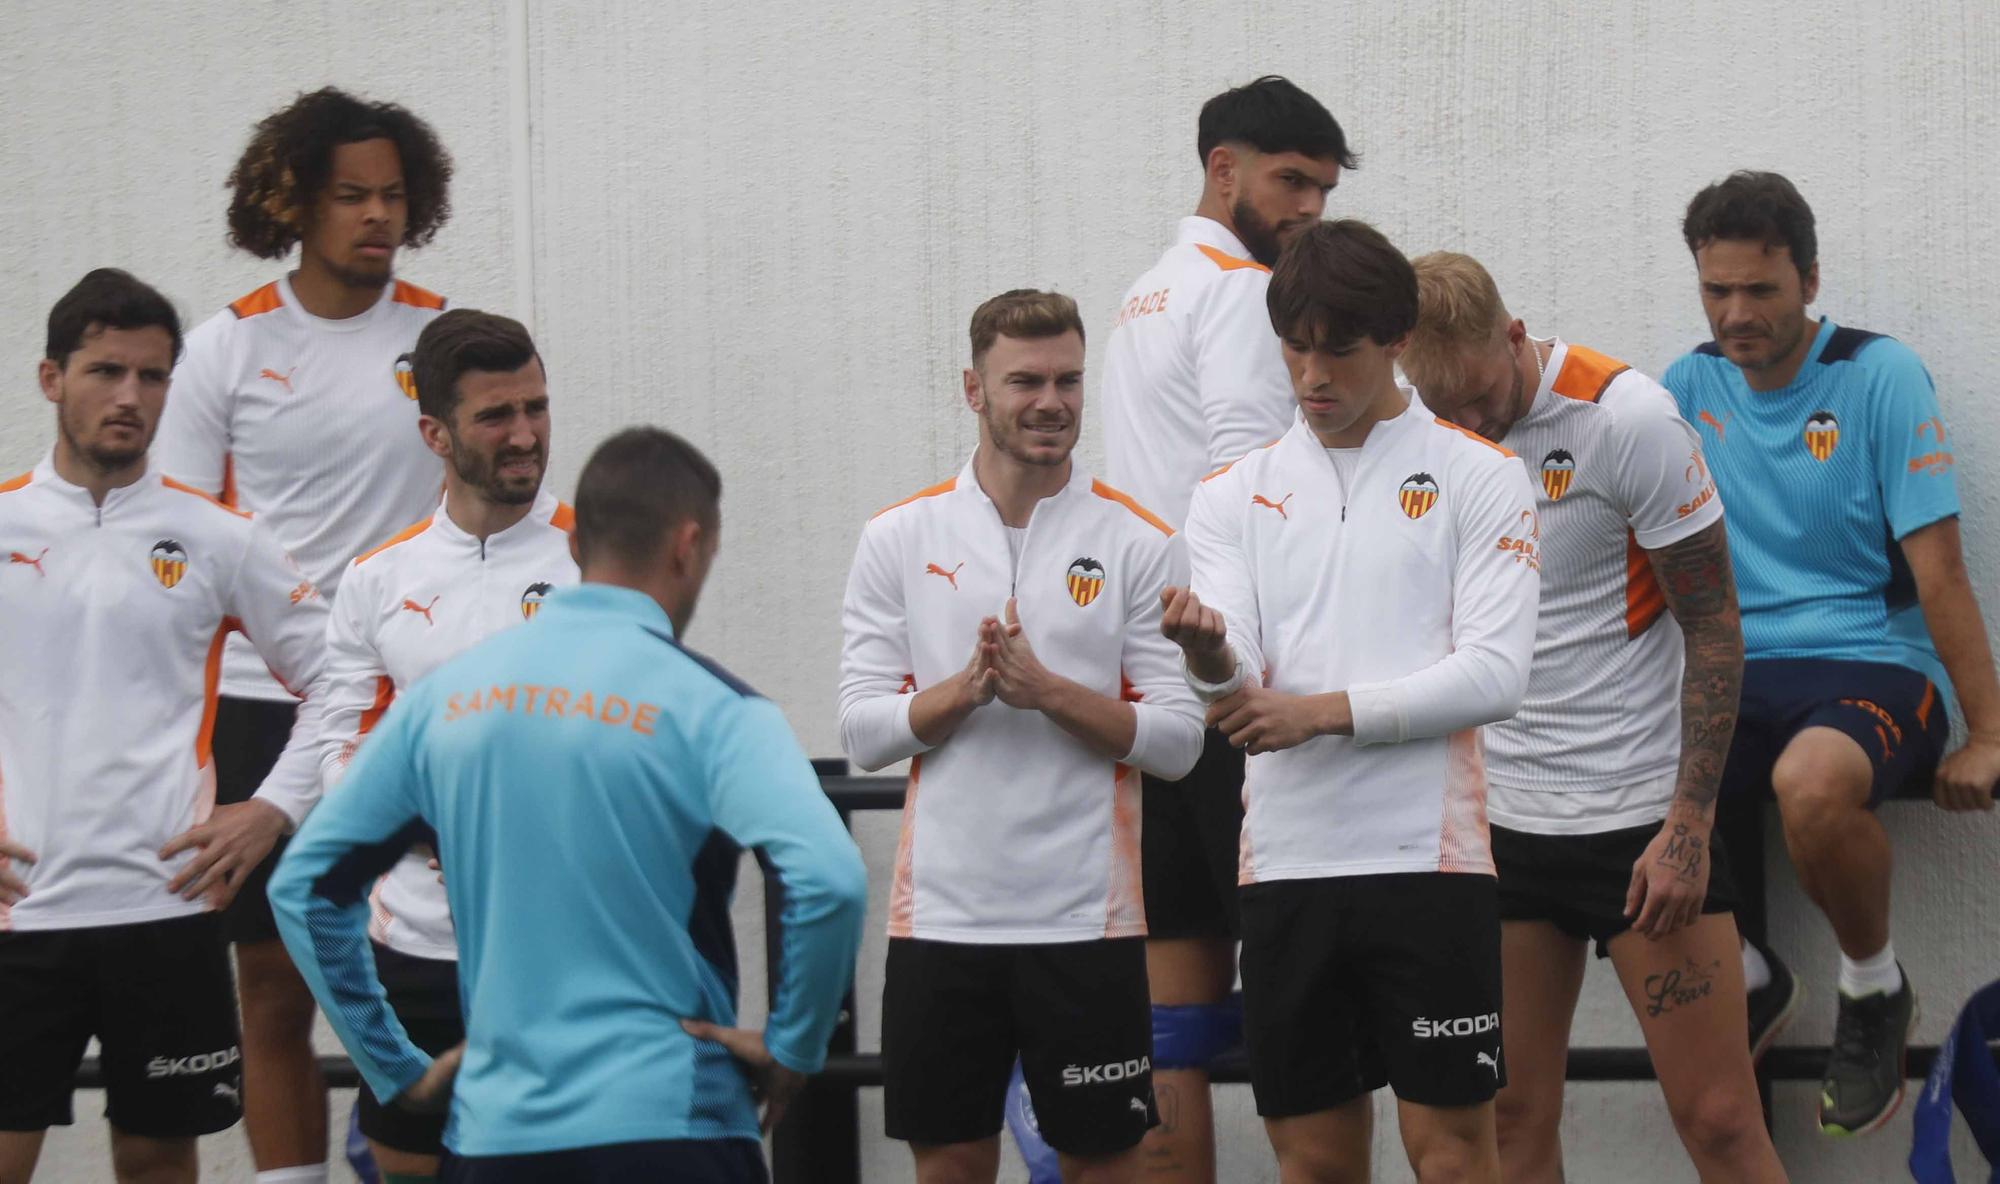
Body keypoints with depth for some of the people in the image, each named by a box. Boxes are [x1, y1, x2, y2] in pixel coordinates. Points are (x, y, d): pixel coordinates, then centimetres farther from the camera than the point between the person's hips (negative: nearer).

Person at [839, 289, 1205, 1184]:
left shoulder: (1138, 543, 0)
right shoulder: (900, 539, 4)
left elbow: (1176, 740, -3)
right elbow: (862, 732, 1)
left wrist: (1048, 691, -15)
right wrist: (965, 688, -16)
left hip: (1086, 914, -1)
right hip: (941, 910, 1)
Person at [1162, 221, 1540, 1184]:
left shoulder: (1479, 476, 3)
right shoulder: (1236, 494, 12)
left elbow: (1496, 673, -8)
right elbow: (1233, 678, 0)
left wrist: (1326, 711, -14)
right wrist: (1209, 651, -24)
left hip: (1427, 853, -3)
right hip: (1286, 860, 3)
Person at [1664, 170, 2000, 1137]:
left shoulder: (1879, 377, -4)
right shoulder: (1693, 385, 10)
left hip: (1870, 666, -5)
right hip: (1736, 679, 5)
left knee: (1810, 783, -40)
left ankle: (1874, 987, -8)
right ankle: (1745, 980, 5)